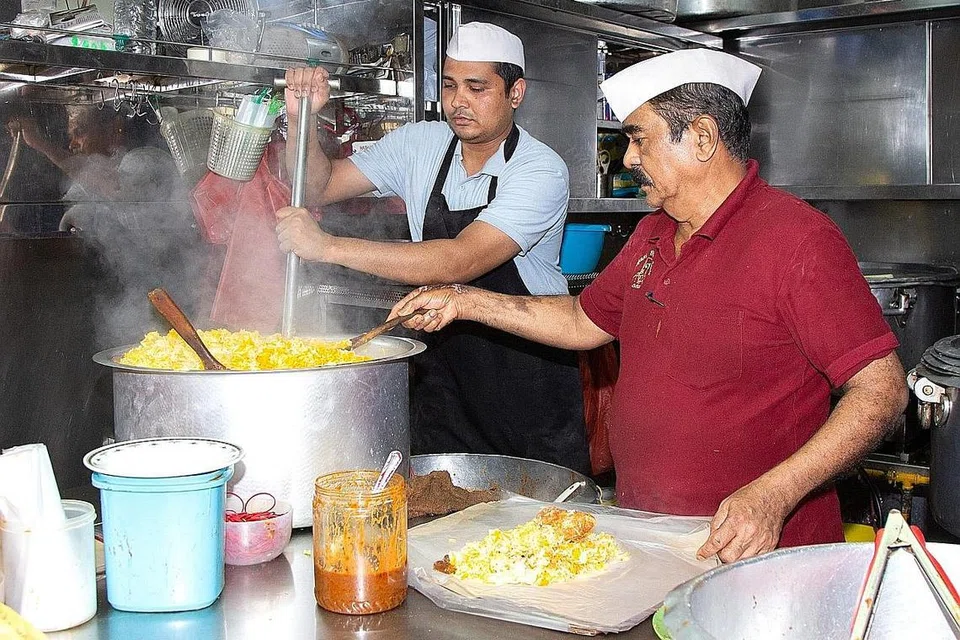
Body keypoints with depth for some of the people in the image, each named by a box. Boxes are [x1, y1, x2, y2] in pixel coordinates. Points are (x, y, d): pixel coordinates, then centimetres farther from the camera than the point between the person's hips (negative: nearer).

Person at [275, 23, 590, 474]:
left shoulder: (541, 171, -18)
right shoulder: (419, 145, 1)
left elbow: (456, 262, -30)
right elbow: (319, 187, 8)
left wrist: (328, 247, -33)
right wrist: (301, 121, -12)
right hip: (444, 366, 5)